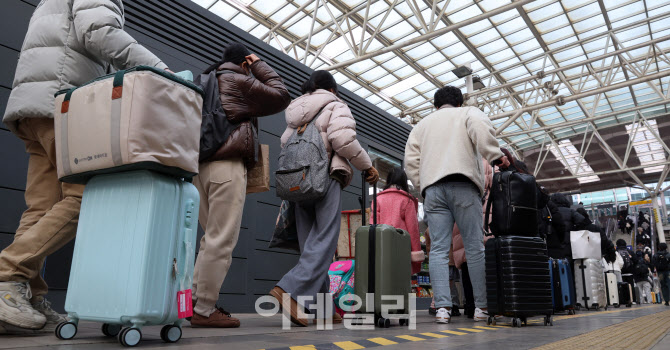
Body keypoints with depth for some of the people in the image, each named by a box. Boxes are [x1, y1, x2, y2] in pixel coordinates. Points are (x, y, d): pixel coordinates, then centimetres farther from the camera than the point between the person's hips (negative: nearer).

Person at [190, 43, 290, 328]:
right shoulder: (239, 81, 2)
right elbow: (280, 97, 8)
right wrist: (260, 66, 16)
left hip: (200, 164, 9)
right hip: (226, 165, -9)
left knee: (213, 237, 13)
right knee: (221, 240, -8)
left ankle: (196, 302, 12)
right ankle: (204, 310, -7)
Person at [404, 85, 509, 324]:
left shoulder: (422, 124, 27)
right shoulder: (468, 113, 17)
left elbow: (410, 160, 17)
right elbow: (481, 128, -7)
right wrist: (496, 157, -4)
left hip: (432, 188, 3)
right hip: (463, 185, -3)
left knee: (438, 249, -2)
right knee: (475, 247, 0)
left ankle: (442, 307, -9)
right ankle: (482, 306, 1)